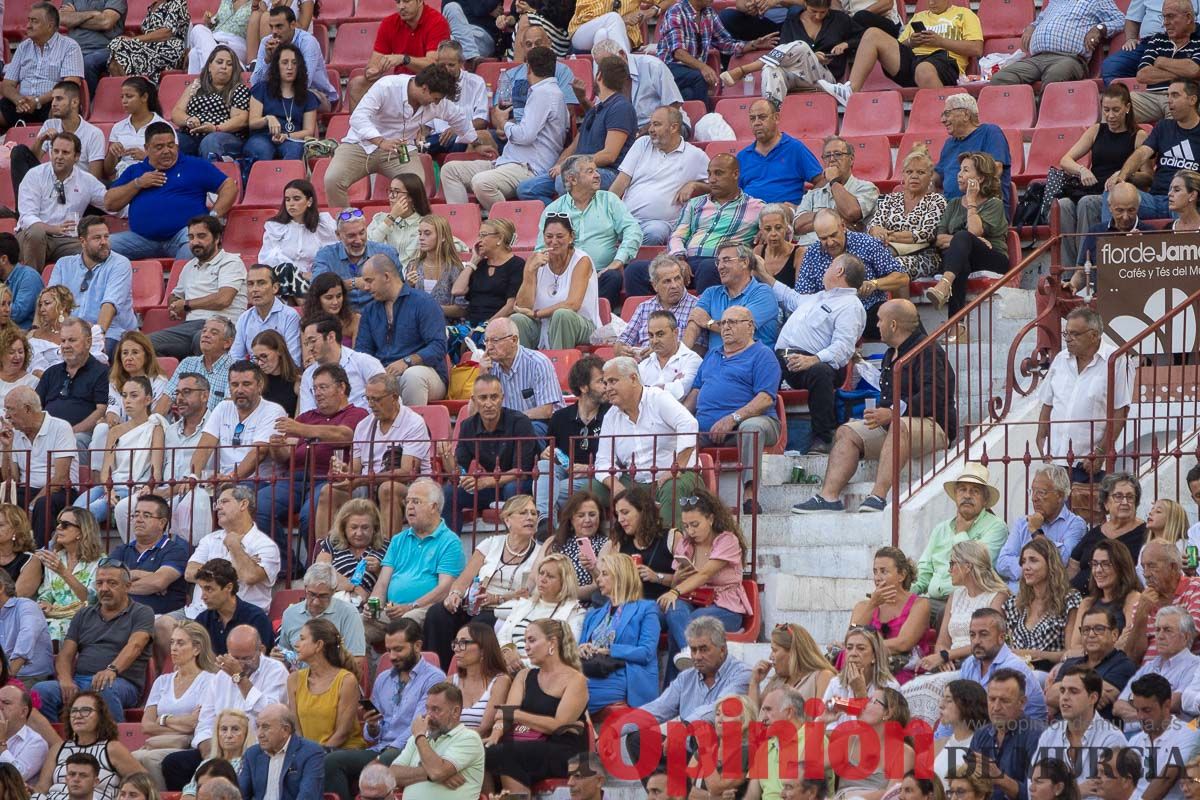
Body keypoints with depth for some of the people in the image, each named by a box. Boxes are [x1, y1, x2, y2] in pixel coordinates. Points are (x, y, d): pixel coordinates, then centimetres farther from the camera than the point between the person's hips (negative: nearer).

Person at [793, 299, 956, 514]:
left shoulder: (927, 351, -10)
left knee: (900, 427, -40)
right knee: (846, 433, -6)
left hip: (932, 424, -9)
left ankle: (878, 497, -51)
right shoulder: (891, 355, 21)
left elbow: (934, 394, -23)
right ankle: (829, 495, -23)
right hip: (891, 424, 9)